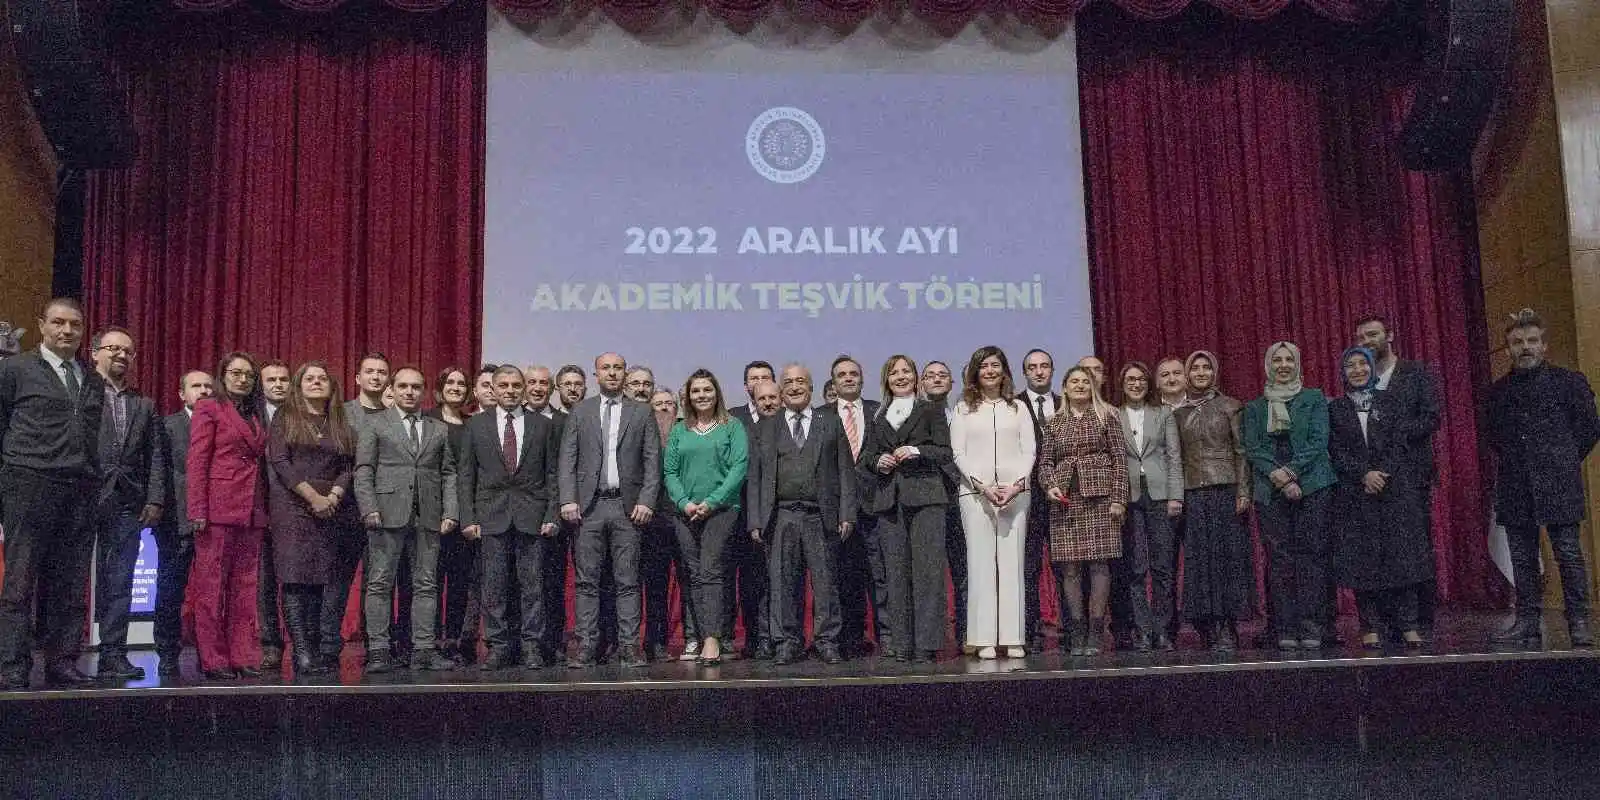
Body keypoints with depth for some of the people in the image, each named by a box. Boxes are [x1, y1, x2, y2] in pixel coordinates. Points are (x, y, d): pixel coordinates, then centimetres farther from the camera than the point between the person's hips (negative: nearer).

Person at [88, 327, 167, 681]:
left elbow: (156, 456, 14)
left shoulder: (144, 405, 18)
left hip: (128, 504, 4)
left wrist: (155, 499, 4)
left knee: (119, 583, 4)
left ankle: (113, 655, 7)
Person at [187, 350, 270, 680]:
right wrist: (198, 511, -12)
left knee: (246, 587, 6)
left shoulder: (257, 415, 19)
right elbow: (197, 463, -4)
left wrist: (265, 508, 9)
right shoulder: (209, 409, 2)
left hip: (252, 511, 6)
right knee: (212, 586, -2)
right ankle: (213, 660, 2)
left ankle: (244, 656, 10)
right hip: (218, 507, -6)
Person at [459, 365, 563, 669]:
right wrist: (468, 518, -1)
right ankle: (498, 647, 9)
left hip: (532, 517, 0)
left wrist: (552, 516, -2)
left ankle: (532, 647, 8)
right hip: (492, 516, 1)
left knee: (532, 585, 1)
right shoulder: (477, 425, 9)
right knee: (494, 587, 1)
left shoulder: (543, 425, 8)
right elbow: (464, 476, 8)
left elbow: (553, 474, 7)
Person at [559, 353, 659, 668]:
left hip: (627, 506, 0)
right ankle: (586, 646, 5)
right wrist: (568, 499, -5)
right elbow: (567, 460, 6)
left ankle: (629, 646, 4)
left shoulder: (641, 412, 9)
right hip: (589, 506, 1)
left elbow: (652, 460, 4)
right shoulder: (579, 412, 11)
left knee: (627, 581, 1)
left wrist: (646, 501, -6)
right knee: (587, 581, 2)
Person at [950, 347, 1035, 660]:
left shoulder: (1018, 407, 14)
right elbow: (958, 453, 3)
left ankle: (1013, 638, 1)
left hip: (1015, 490, 1)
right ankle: (984, 640, -3)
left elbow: (1029, 450, 7)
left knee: (1012, 562, -2)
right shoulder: (964, 409, 11)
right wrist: (982, 485, -10)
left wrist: (1017, 484, -8)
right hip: (975, 491, -1)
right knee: (980, 562, -4)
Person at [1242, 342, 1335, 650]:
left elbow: (1318, 440, -1)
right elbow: (1252, 449, 5)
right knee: (1279, 558, -2)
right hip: (1270, 491, 1)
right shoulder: (1254, 408, 15)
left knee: (1312, 553, -7)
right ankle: (1286, 629, 0)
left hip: (1312, 486, -1)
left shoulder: (1314, 399, 11)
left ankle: (1312, 626, -6)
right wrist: (1277, 476, -11)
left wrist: (1291, 471, -12)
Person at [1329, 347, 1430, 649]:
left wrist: (1382, 475, -12)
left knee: (1401, 554, -3)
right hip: (1355, 493, 0)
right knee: (1362, 558, -3)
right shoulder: (1335, 409, 9)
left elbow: (1399, 444, 2)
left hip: (1395, 487, 0)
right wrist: (1364, 475, -13)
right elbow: (1336, 451, 0)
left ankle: (1407, 624, 0)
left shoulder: (1390, 402, 10)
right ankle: (1371, 627, -1)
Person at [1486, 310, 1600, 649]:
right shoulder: (1498, 392, 11)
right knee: (1522, 559, 6)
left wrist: (1564, 462, 6)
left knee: (1568, 553, -4)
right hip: (1515, 490, 3)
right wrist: (1512, 462, 11)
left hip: (1557, 486, -3)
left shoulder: (1569, 382, 2)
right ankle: (1527, 624, 10)